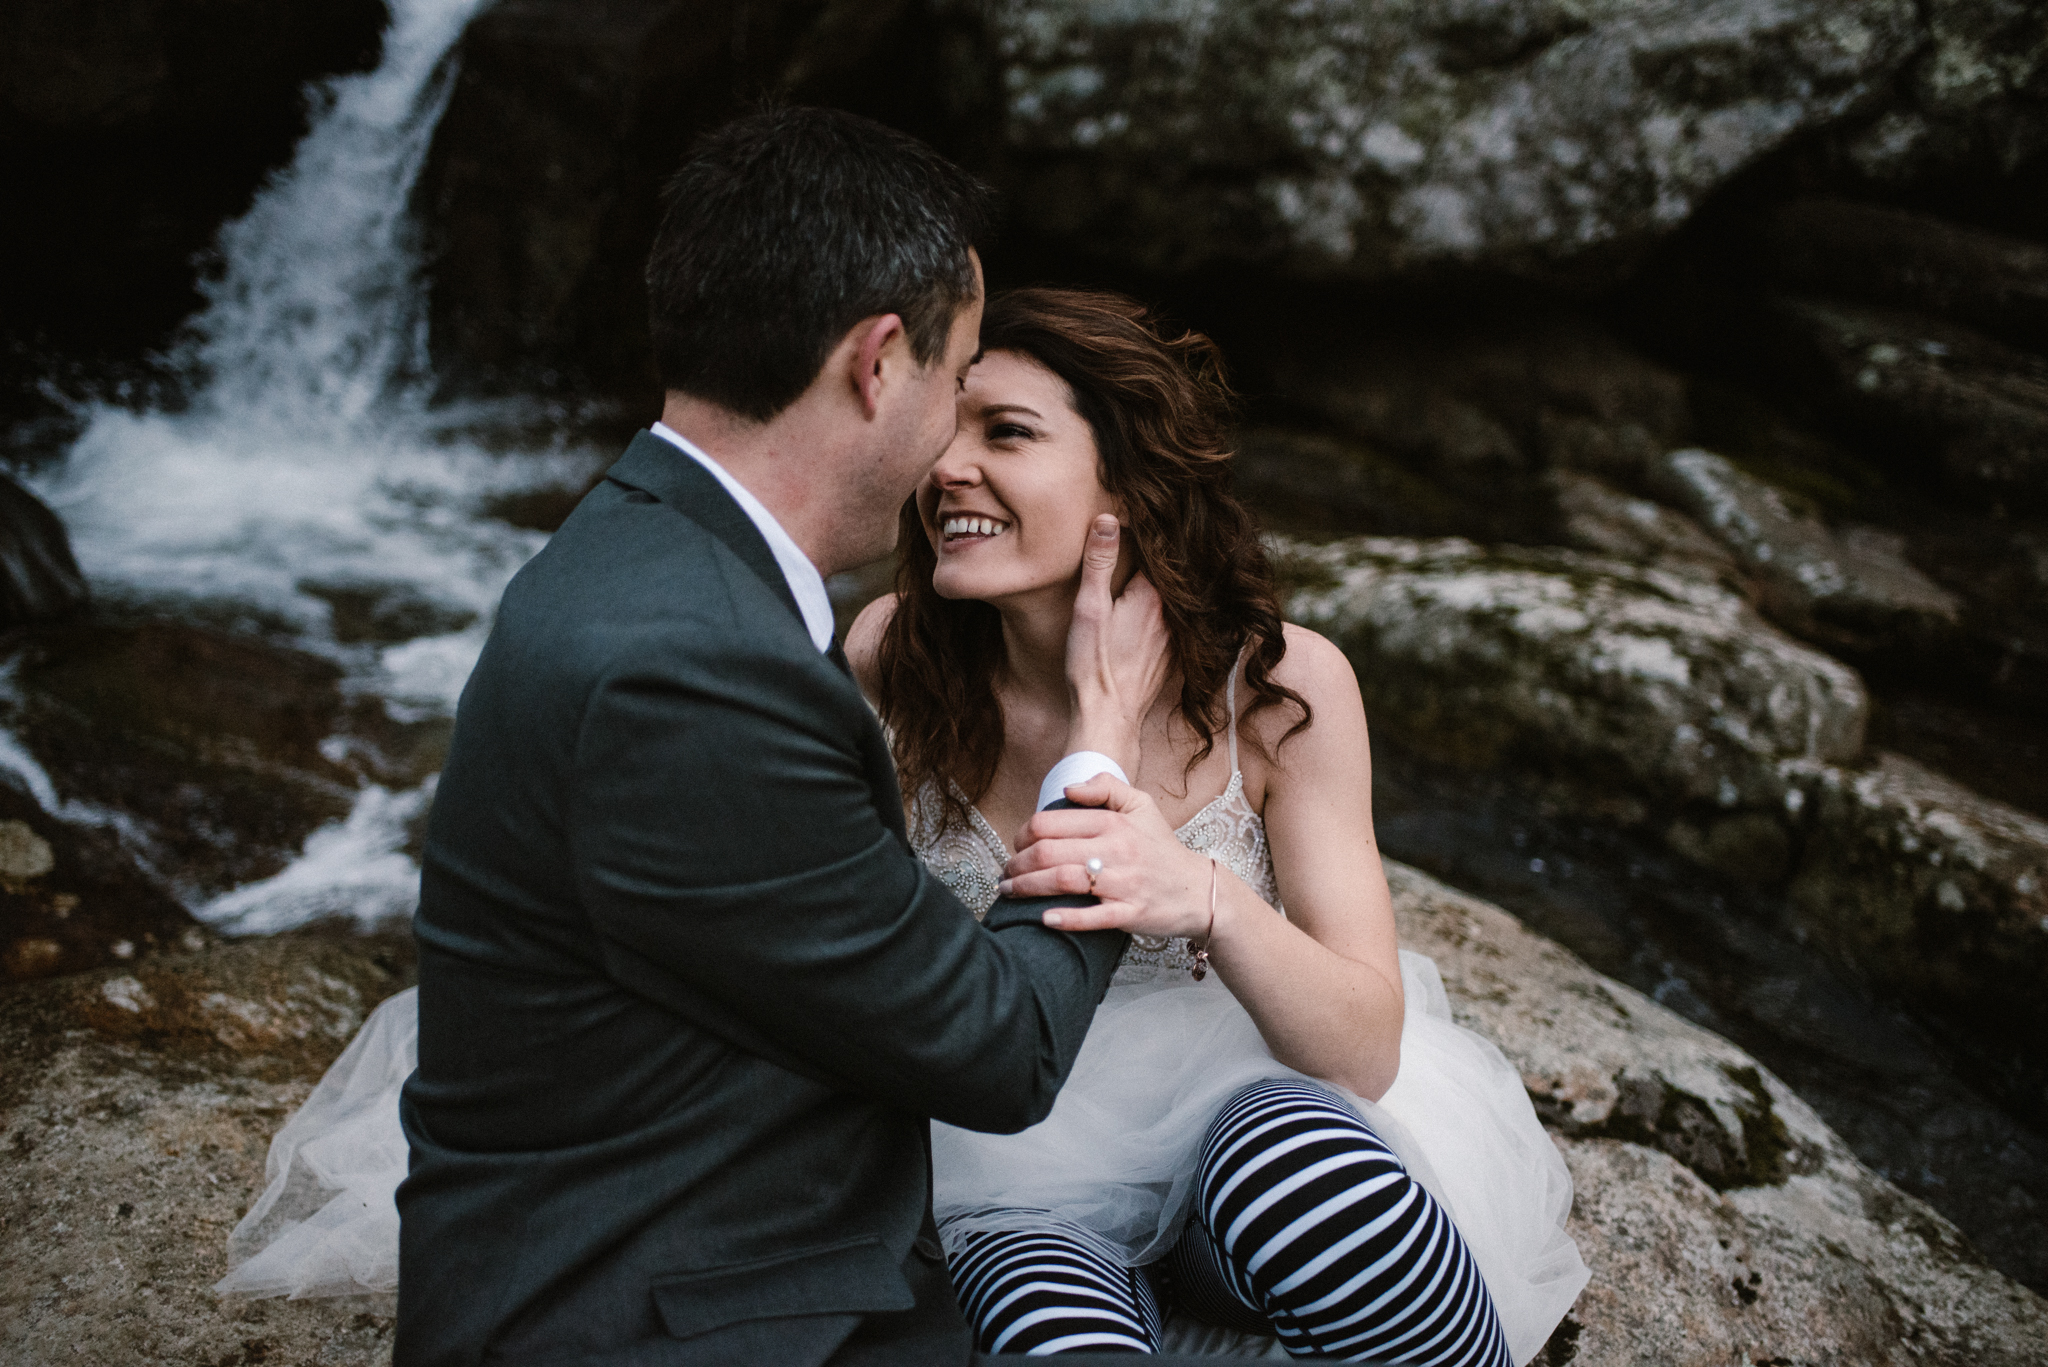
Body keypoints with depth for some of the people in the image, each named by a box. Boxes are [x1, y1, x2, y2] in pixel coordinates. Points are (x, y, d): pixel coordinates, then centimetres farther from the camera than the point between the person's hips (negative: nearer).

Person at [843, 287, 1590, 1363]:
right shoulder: (888, 660, -10)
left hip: (1246, 1101, 1)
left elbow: (1367, 1049, -14)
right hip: (1012, 1172, -1)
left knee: (1298, 1170, -34)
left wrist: (1208, 900, -33)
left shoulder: (1281, 685, -14)